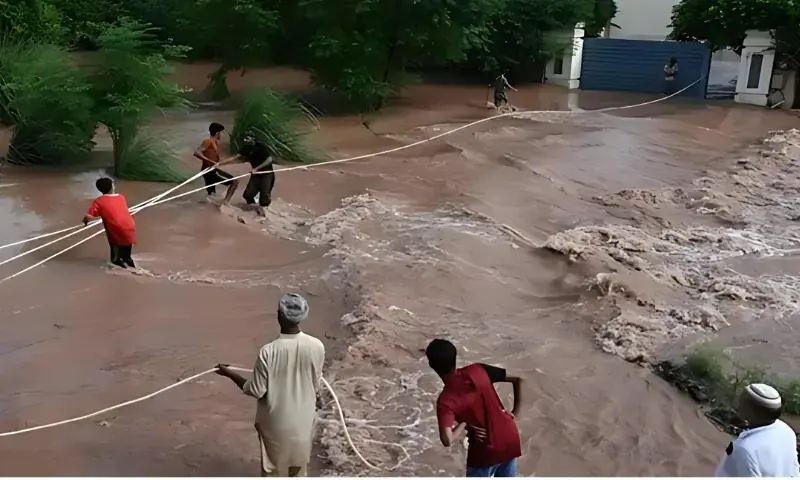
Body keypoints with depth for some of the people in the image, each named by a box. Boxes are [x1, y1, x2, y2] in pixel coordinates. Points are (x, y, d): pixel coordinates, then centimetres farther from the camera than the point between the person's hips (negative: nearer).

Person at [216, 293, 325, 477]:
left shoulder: (268, 351, -28)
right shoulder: (317, 346, -18)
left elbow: (256, 391, -17)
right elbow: (316, 386, -3)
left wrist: (229, 373, -4)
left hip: (276, 421, -3)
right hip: (303, 419, 3)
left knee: (273, 466, 19)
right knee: (298, 463, 25)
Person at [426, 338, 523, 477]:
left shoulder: (446, 400, -22)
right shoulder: (478, 370, -9)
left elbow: (447, 440, -34)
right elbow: (518, 380, -3)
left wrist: (463, 425, -15)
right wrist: (514, 413, 3)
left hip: (486, 452, -5)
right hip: (510, 440, 5)